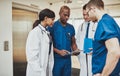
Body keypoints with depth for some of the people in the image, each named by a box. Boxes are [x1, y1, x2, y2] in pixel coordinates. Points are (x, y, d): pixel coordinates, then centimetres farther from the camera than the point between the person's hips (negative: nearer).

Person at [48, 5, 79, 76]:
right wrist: (58, 51, -20)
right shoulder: (53, 26, -7)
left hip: (67, 59, 4)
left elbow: (73, 43, 13)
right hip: (56, 59, -4)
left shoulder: (71, 27, 7)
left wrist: (76, 51, -7)